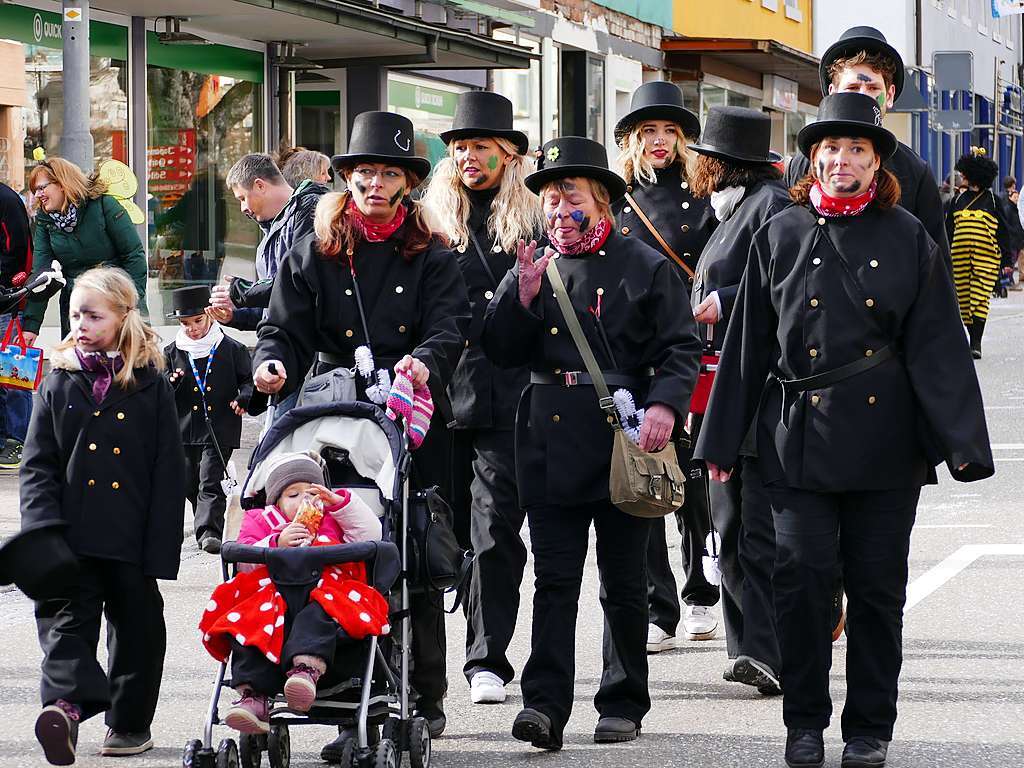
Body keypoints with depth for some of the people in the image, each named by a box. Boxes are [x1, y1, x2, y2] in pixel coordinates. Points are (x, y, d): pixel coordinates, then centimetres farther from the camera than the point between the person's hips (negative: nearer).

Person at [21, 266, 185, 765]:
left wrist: (161, 548, -8)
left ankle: (131, 722, 21)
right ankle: (67, 704, -28)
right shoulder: (58, 384, 5)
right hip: (72, 538, 1)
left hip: (132, 538, 0)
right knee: (65, 619, -14)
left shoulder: (151, 387, 0)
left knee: (136, 628, 9)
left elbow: (168, 475, -1)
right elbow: (37, 466, 2)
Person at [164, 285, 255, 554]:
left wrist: (243, 398, -11)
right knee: (190, 484, 9)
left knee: (210, 482, -15)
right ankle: (208, 528, 25)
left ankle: (208, 531, -23)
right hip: (184, 429, 4)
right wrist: (171, 383, -12)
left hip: (220, 430, -4)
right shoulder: (172, 353, 8)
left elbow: (248, 380, 9)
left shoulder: (232, 349, 2)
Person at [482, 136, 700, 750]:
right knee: (555, 582, -4)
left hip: (623, 445, -2)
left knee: (624, 585, 7)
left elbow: (681, 348, 0)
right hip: (553, 449, 2)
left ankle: (624, 705, 16)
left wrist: (665, 404, -17)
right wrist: (523, 298, -9)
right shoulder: (532, 269, 13)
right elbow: (501, 352, 7)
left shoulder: (646, 267, 3)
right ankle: (546, 705, -8)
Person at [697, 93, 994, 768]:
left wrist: (963, 444, -7)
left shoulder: (909, 239, 3)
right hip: (799, 439, 1)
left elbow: (939, 348, 0)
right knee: (802, 577, -3)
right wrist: (722, 440, 6)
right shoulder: (780, 237, 6)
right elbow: (748, 342, 8)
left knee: (877, 584, 5)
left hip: (884, 444, 0)